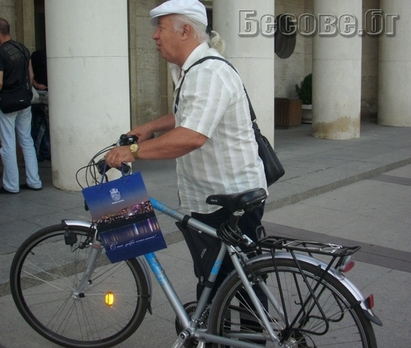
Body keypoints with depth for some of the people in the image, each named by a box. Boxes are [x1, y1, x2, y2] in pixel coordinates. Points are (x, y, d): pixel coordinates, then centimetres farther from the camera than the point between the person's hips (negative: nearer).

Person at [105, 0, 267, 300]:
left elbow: (191, 137, -36)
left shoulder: (209, 72, -23)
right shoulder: (190, 69, 12)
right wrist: (151, 127, 14)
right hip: (209, 196, 10)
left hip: (234, 198, -10)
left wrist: (134, 150, -31)